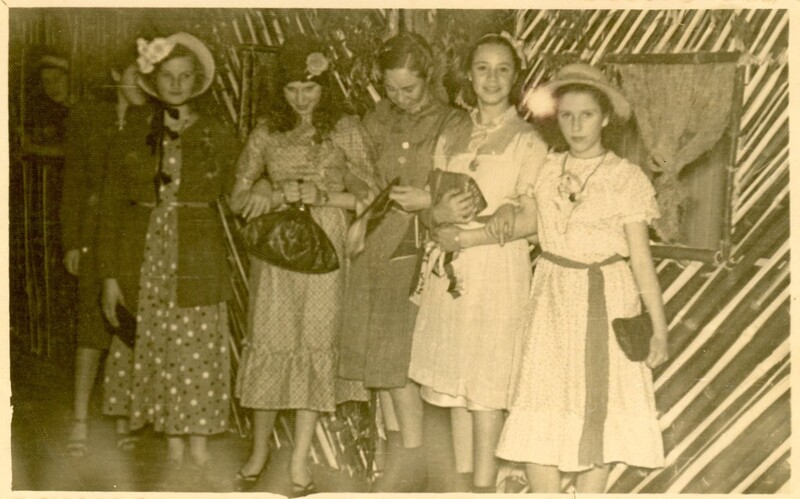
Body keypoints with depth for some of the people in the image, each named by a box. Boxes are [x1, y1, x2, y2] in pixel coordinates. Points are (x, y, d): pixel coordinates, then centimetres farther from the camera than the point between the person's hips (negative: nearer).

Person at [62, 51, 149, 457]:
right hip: (97, 232, -1)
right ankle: (80, 420, 7)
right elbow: (73, 181, 6)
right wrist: (71, 241, 0)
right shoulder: (85, 117, 5)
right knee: (93, 323, -2)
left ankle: (122, 416, 16)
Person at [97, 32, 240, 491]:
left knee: (198, 355, -1)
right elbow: (113, 208, 6)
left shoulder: (218, 135, 4)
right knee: (161, 357, 6)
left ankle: (199, 457, 11)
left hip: (197, 261, -1)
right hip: (146, 260, 2)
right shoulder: (132, 140, 6)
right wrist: (111, 276, 3)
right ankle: (177, 458, 17)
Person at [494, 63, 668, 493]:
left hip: (605, 300, -3)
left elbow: (641, 260, -5)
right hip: (552, 298, 3)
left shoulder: (626, 178, -5)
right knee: (540, 416, 1)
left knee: (597, 410, 4)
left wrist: (659, 327, -4)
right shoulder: (546, 169, 5)